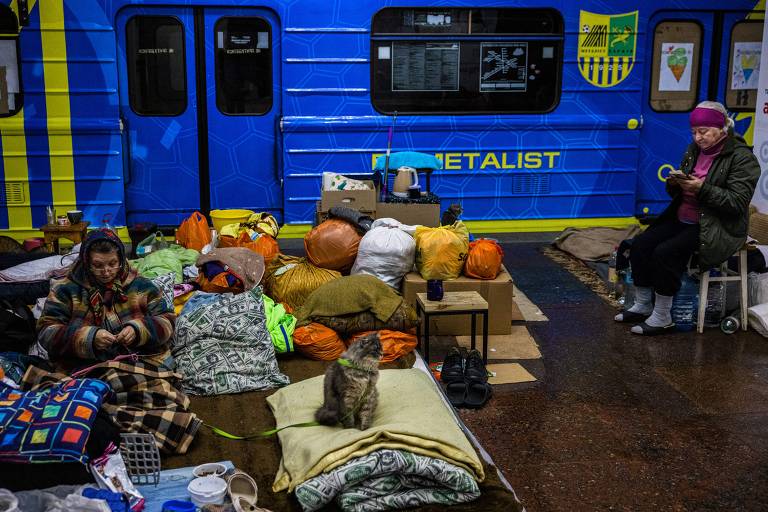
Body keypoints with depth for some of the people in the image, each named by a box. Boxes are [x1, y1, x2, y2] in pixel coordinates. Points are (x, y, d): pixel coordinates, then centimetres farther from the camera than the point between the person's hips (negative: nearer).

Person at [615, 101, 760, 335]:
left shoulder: (741, 157, -11)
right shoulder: (695, 149, 10)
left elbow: (738, 202, -19)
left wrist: (702, 188, -26)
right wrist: (675, 183, -7)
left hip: (718, 228, -7)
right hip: (682, 219, 7)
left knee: (665, 253, -27)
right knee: (640, 246, -12)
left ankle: (662, 318, -12)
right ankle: (642, 306, 3)